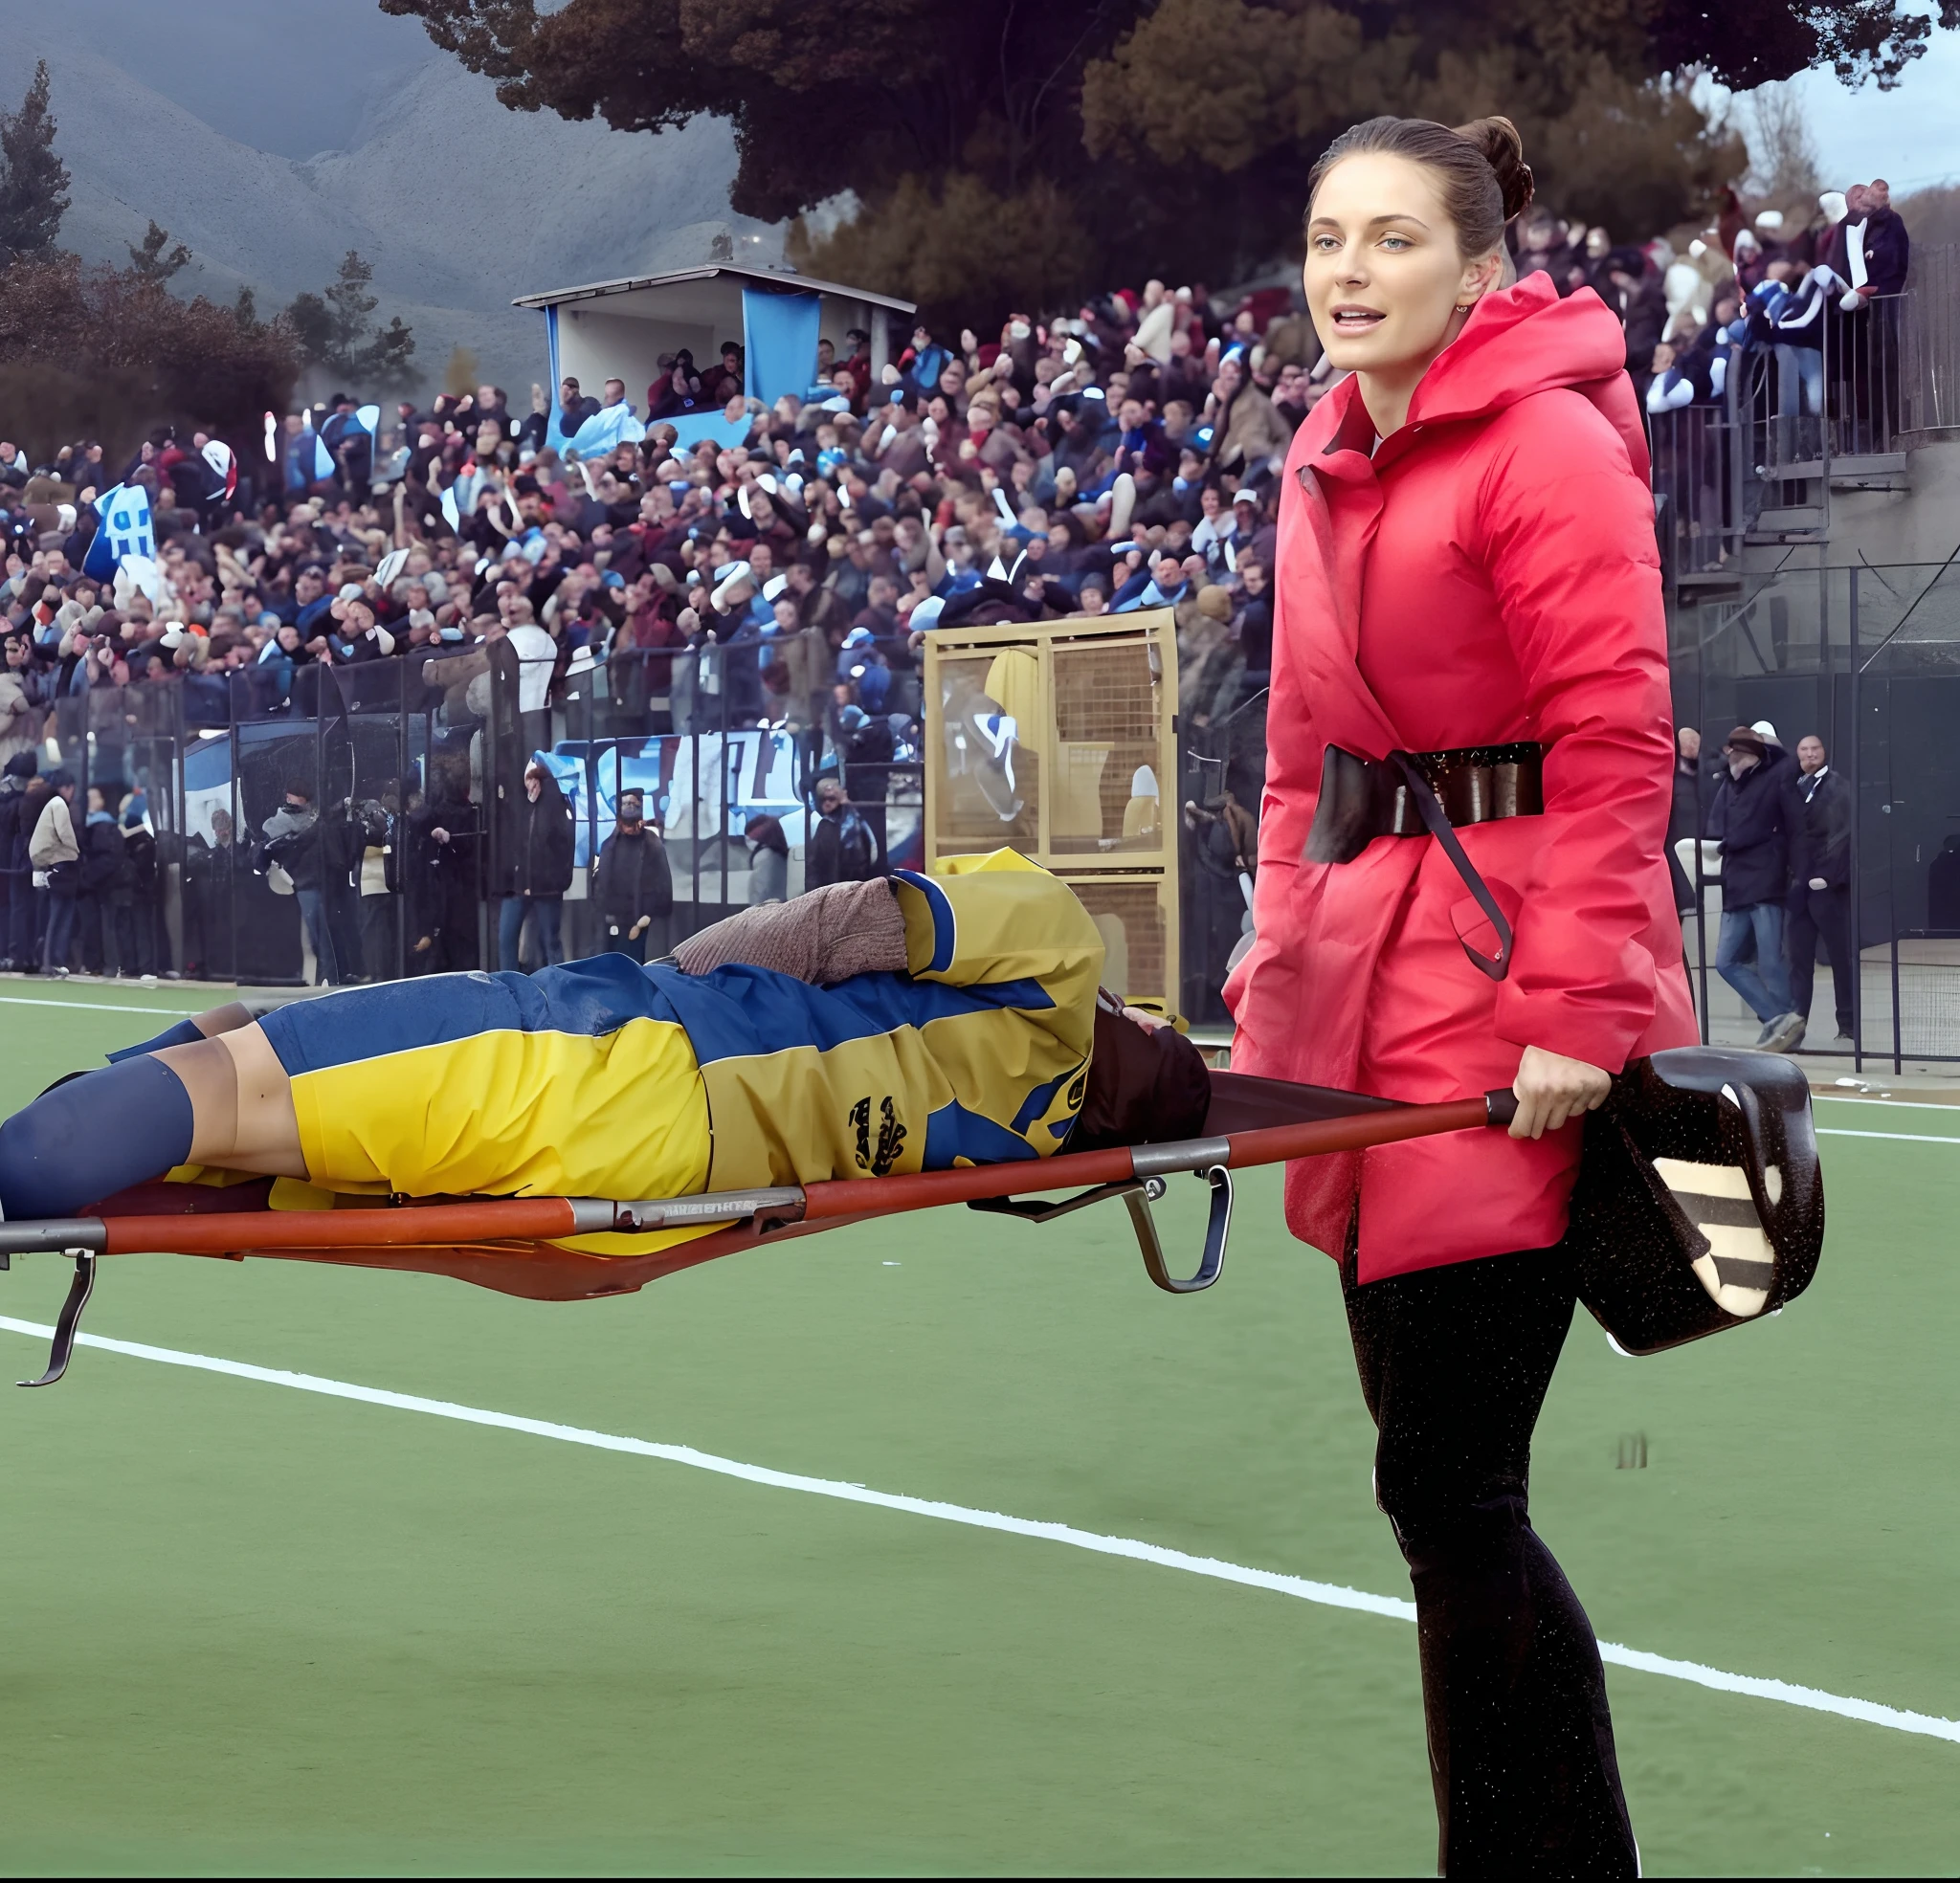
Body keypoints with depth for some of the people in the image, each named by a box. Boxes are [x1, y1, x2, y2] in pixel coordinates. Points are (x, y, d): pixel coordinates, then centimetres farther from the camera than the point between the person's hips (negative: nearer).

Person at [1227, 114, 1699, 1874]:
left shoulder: (1551, 442, -9)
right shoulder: (1327, 462, 15)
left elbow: (1613, 745, -14)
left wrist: (1578, 1009, -19)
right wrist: (1281, 966, 15)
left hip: (1508, 971, -8)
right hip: (1365, 958, 8)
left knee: (1450, 1483, -10)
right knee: (1438, 1475, 8)